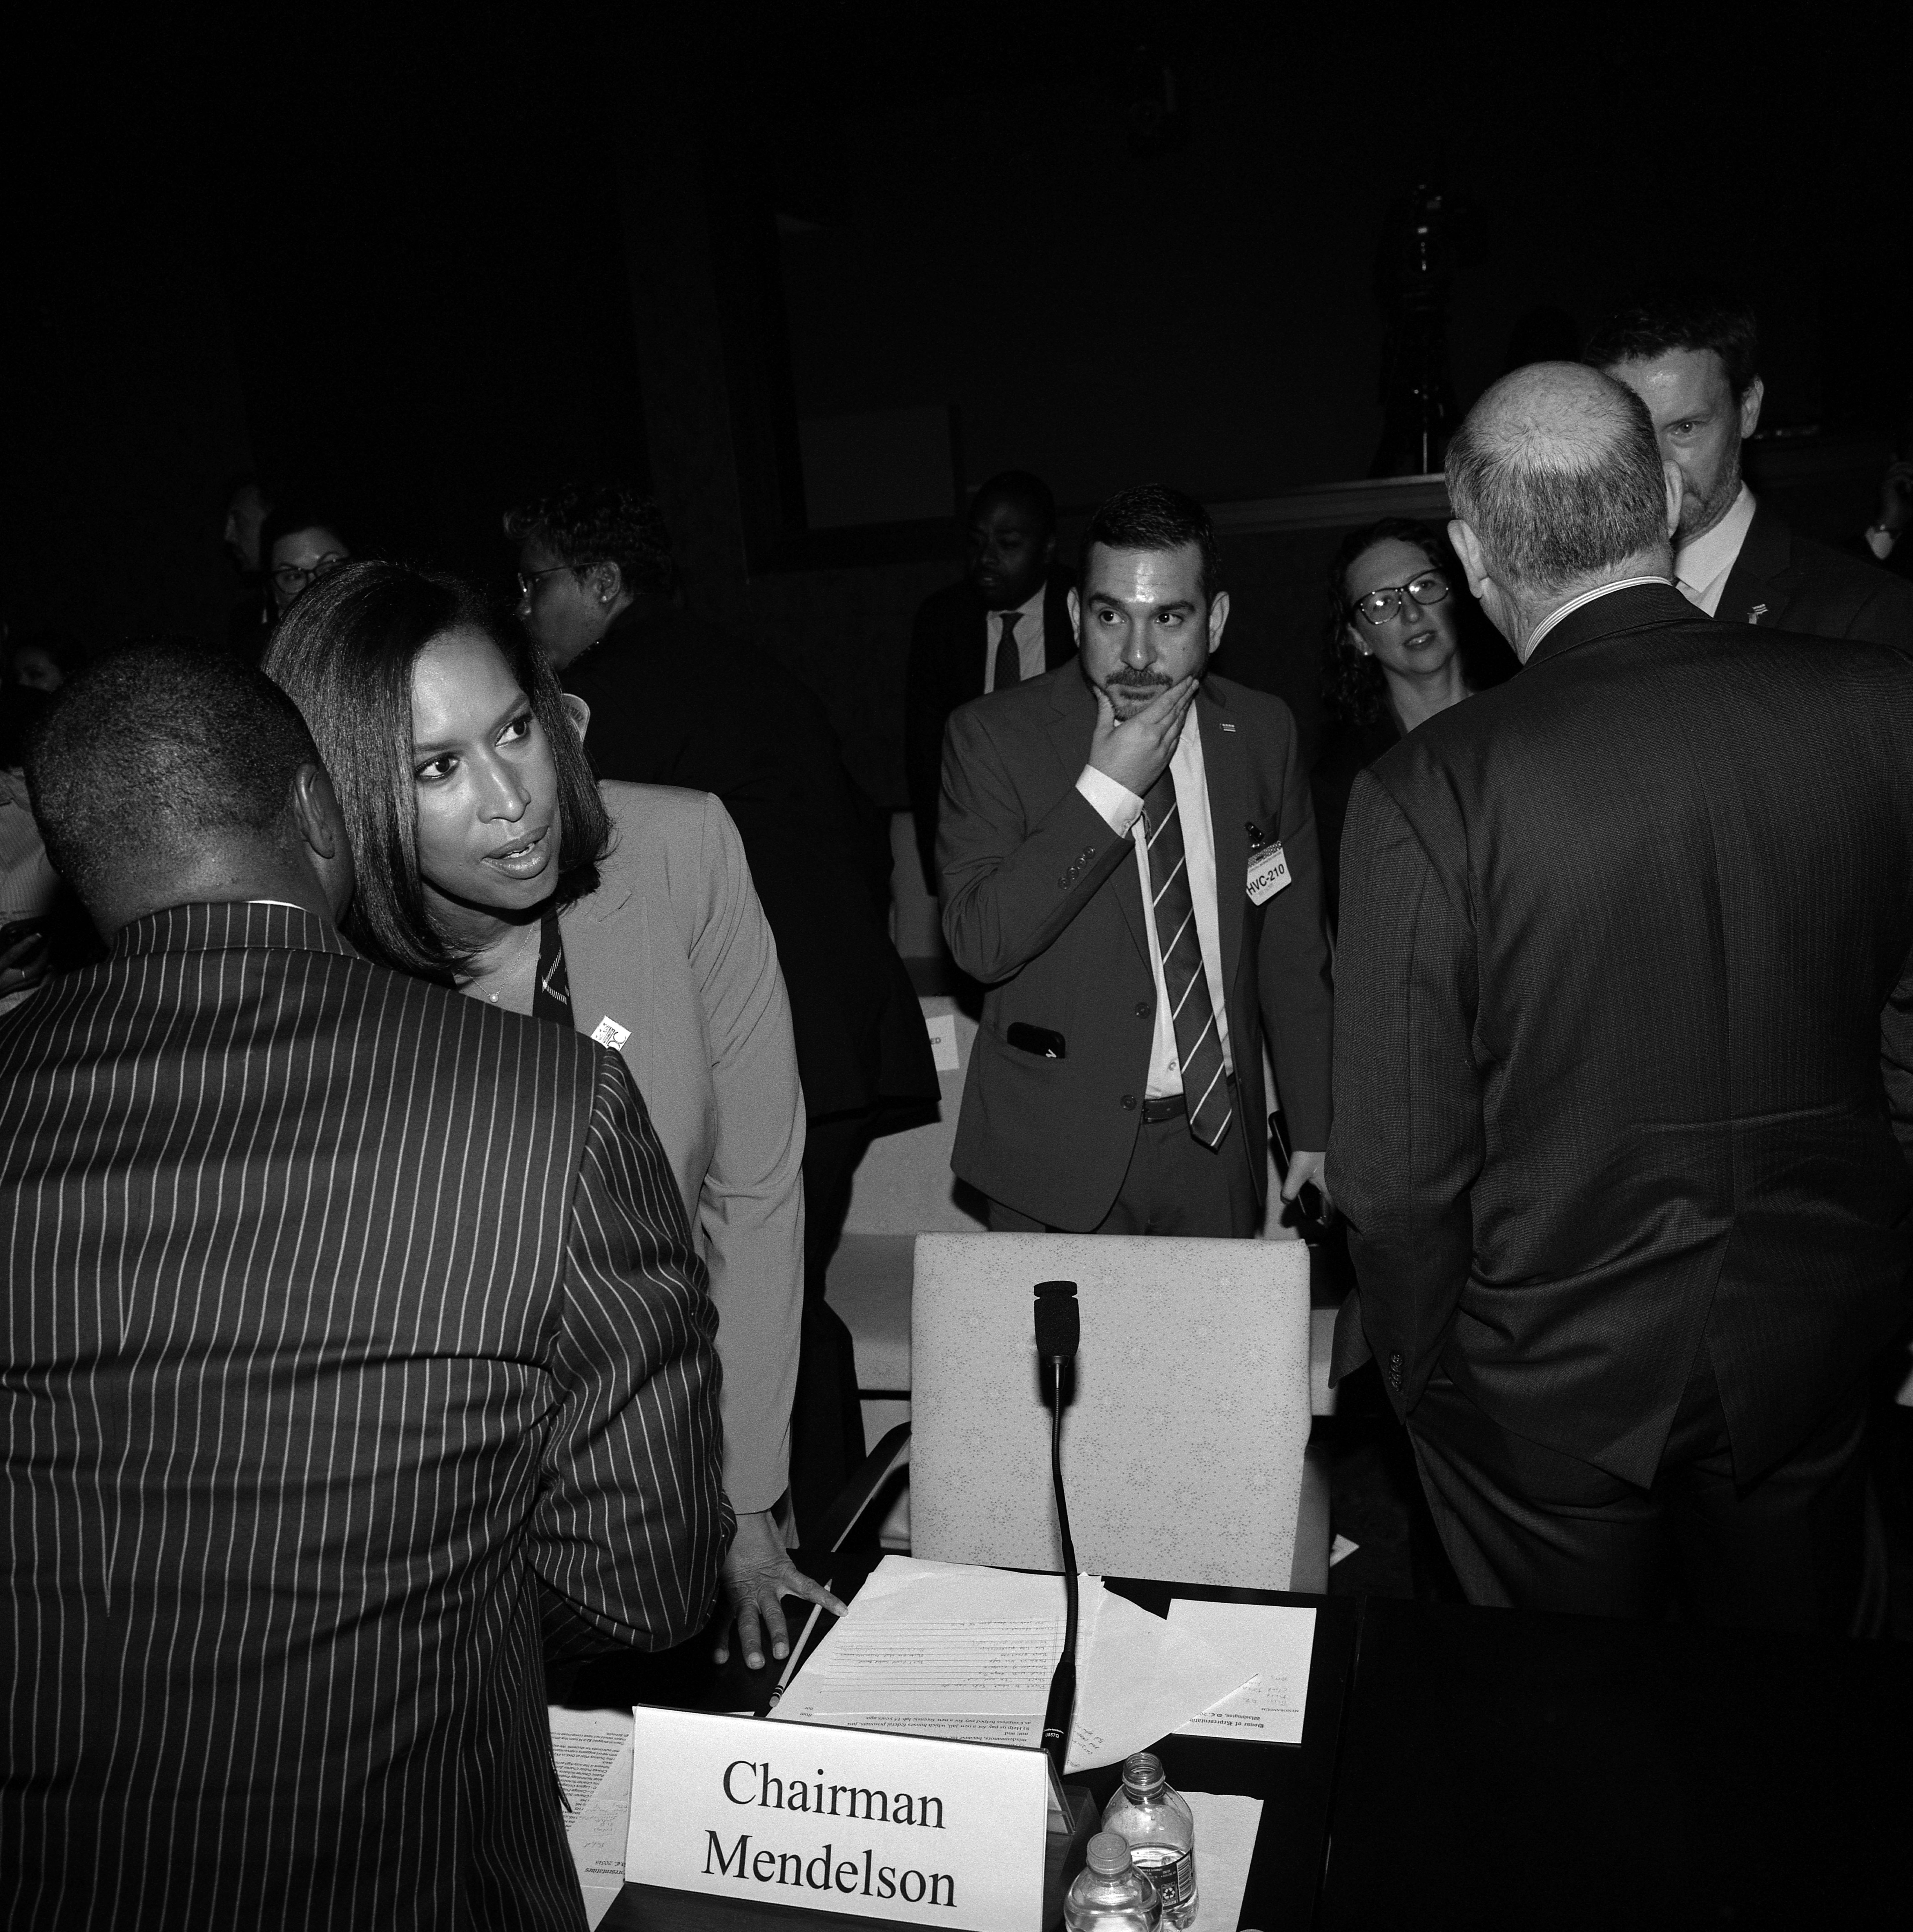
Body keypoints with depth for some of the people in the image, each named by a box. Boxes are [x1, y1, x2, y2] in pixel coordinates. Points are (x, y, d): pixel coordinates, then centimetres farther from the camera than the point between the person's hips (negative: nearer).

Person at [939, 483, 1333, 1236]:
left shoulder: (1263, 731, 1)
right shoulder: (992, 735, -9)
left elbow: (1293, 950, 7)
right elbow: (979, 942, -19)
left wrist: (1313, 1130, 8)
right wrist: (1105, 792, -23)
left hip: (1219, 1143, 3)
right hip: (1057, 1159, -3)